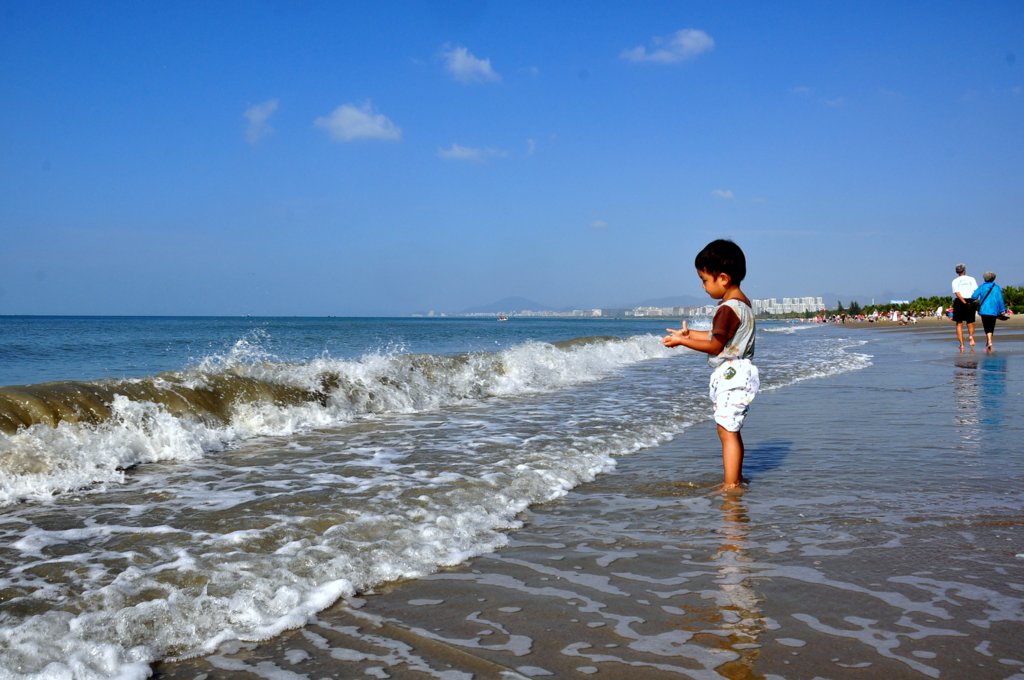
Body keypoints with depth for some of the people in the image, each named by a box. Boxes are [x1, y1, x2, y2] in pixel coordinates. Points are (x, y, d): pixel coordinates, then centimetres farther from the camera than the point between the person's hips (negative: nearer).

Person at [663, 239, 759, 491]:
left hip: (732, 374, -11)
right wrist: (689, 334, 18)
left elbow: (715, 346, -19)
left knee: (727, 431, -8)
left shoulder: (728, 309, -19)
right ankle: (736, 478, 26)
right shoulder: (742, 303, 13)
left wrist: (682, 342, -13)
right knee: (731, 430, 17)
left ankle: (730, 485, -6)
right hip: (736, 374, 11)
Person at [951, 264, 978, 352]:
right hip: (970, 302, 1)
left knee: (959, 324, 7)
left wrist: (964, 302, -13)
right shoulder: (971, 279, 7)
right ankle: (971, 336, -17)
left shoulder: (955, 281, 3)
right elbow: (977, 291, -4)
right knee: (970, 322, 15)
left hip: (959, 302, -1)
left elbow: (957, 293, -12)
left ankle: (961, 344, 0)